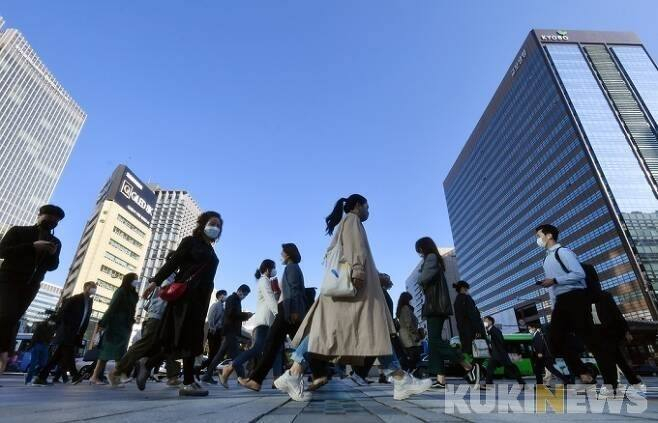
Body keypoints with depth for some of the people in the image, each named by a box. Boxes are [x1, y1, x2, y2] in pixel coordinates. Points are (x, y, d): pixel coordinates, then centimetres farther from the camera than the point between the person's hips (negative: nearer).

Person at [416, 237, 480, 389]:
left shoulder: (431, 257, -5)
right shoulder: (434, 259, 23)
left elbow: (424, 278, -17)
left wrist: (419, 278, 2)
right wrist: (422, 279, 5)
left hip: (435, 304, -10)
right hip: (435, 305, 10)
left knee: (435, 341, -13)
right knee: (434, 341, 4)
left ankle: (470, 367, -12)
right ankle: (441, 380, 1)